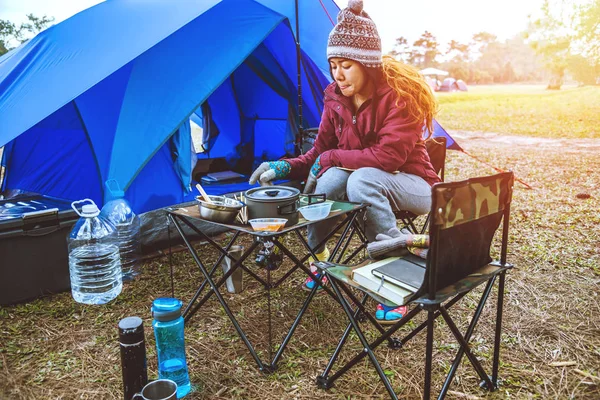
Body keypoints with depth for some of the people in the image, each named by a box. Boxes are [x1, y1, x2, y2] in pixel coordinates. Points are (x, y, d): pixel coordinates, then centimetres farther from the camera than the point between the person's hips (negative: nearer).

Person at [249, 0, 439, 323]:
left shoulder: (400, 94, -21)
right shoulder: (336, 99, -3)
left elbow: (389, 156, -28)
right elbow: (319, 153, 2)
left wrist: (331, 158, -22)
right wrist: (286, 166, -17)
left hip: (411, 185, -4)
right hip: (363, 181, 5)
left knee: (362, 179, -36)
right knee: (333, 176, -29)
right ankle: (317, 258, -9)